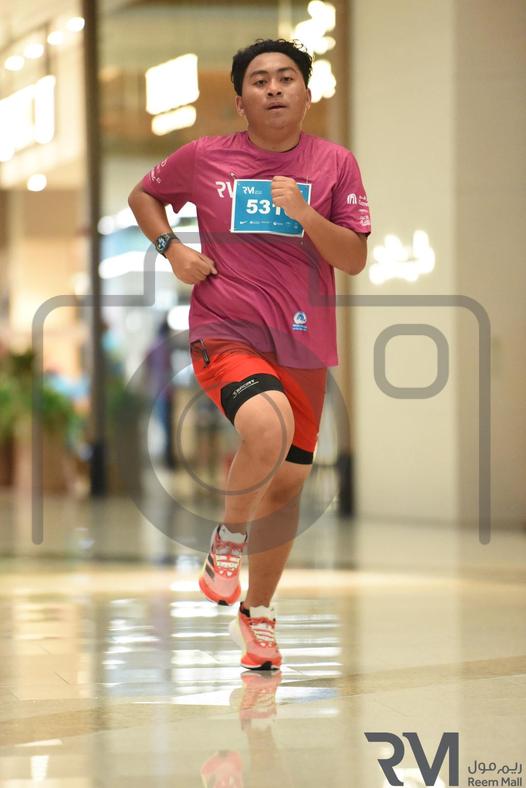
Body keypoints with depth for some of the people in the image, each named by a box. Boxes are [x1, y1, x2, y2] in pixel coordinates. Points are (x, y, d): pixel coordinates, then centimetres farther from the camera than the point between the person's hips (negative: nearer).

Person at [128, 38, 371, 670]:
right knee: (268, 428, -32)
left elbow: (355, 260, -2)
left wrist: (304, 214, -18)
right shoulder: (204, 158, 0)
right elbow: (143, 196, 17)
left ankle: (257, 613, 30)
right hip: (225, 330, -3)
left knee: (287, 482, 10)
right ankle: (228, 541, -4)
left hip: (302, 345, 3)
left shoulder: (335, 164, 1)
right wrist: (172, 248, -1)